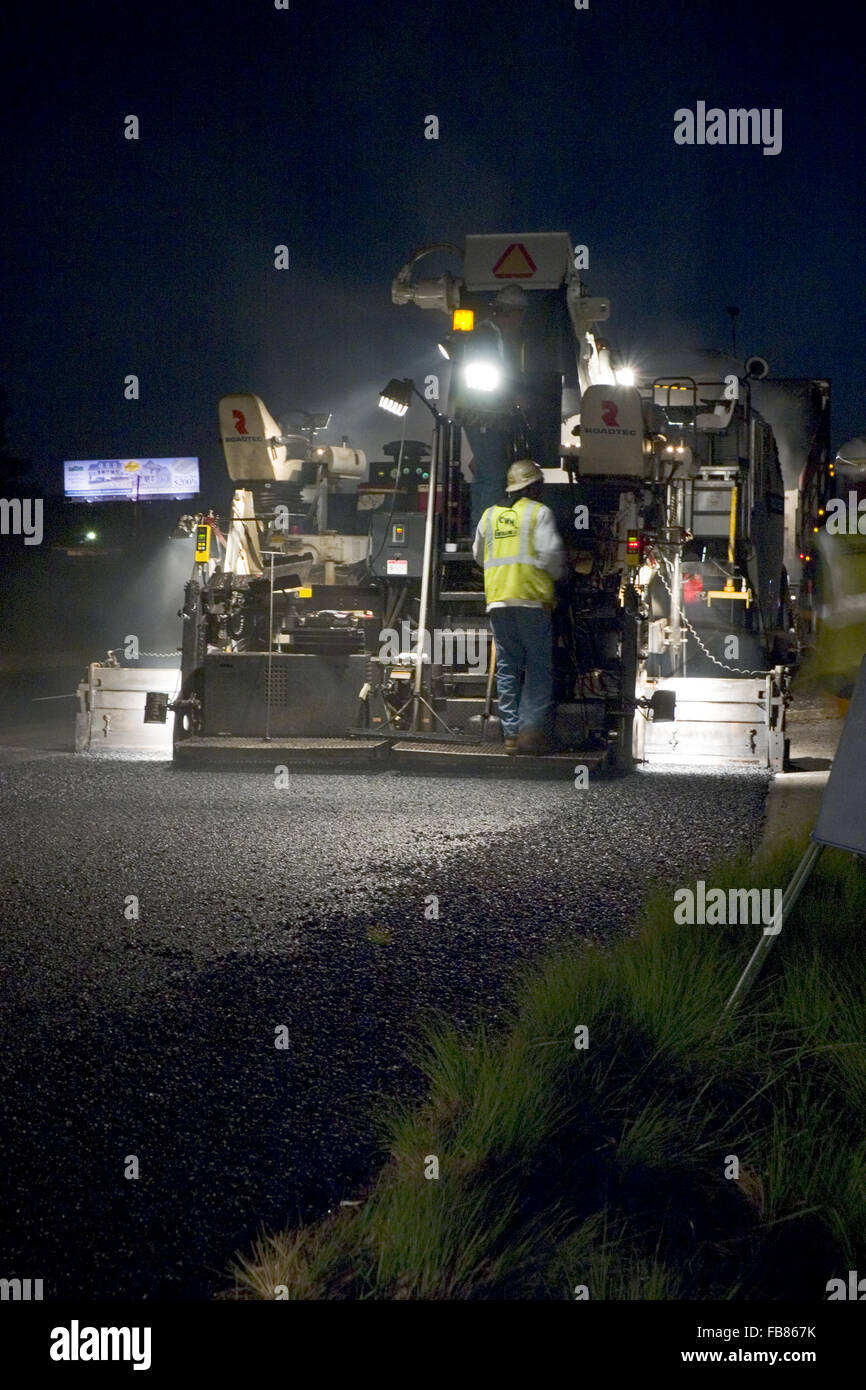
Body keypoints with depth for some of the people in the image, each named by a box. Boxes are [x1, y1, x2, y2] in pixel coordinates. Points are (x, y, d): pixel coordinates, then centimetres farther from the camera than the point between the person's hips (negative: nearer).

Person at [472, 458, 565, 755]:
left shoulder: (490, 515, 15)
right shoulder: (539, 512, -1)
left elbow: (479, 555, 23)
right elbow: (550, 552, -9)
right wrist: (557, 573, 10)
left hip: (497, 599, 5)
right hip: (532, 597, -5)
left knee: (507, 668, 7)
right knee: (539, 667, -1)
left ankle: (511, 732, 4)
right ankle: (531, 728, -11)